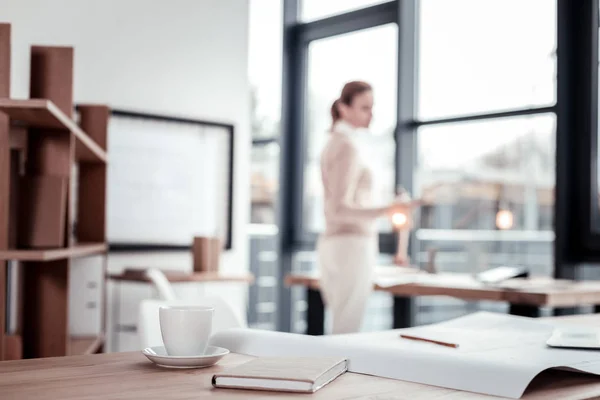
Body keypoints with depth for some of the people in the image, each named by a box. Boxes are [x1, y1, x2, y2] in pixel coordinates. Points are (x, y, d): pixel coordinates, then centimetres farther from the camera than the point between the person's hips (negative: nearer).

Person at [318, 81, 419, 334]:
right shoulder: (349, 147, -14)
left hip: (331, 243, 10)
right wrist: (385, 211, -32)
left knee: (339, 327, 12)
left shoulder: (334, 143, 16)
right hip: (353, 246, -10)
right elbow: (339, 209, -20)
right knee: (346, 333, -7)